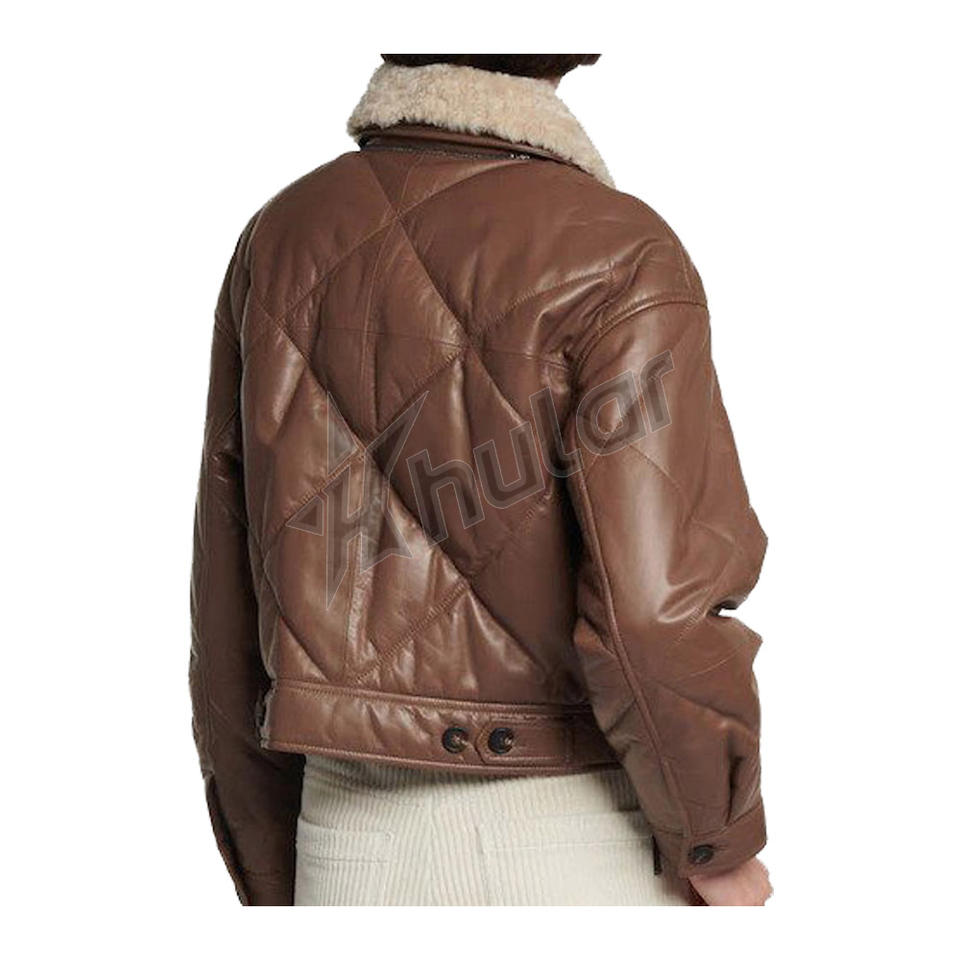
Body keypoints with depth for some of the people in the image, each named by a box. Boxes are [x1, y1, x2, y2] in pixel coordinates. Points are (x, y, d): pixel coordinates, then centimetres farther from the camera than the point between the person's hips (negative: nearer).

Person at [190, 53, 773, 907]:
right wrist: (723, 840, -5)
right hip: (590, 855, -4)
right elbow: (653, 620, -25)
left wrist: (276, 884, 14)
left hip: (374, 858, 4)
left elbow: (236, 605, 3)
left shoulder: (282, 248, 0)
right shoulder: (615, 256, -16)